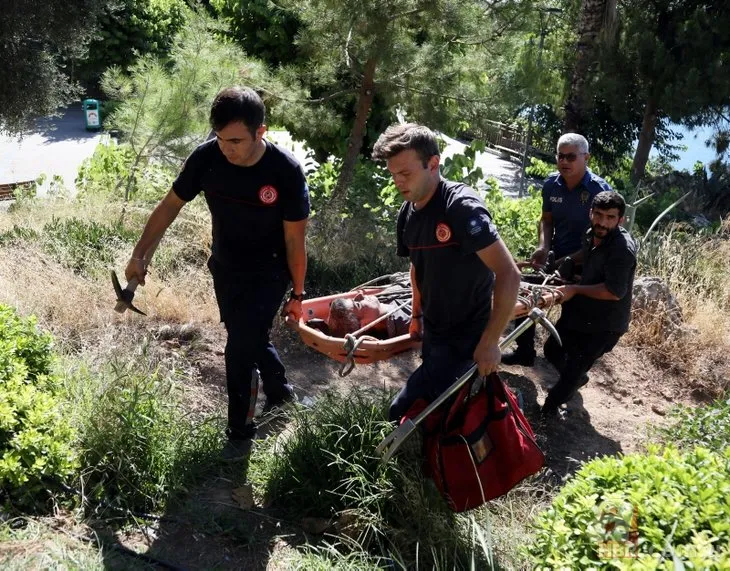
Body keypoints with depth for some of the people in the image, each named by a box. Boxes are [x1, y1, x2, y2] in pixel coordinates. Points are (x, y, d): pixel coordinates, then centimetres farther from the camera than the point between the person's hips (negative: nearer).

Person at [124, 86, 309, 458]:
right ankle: (280, 392, 48)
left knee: (240, 350, -8)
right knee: (250, 340, 20)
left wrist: (297, 294, -8)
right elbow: (170, 206, -4)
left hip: (267, 274, -4)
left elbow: (295, 239, -16)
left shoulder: (286, 171, -26)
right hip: (224, 268, 5)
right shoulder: (206, 157, -18)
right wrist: (139, 255, -4)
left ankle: (240, 432, 14)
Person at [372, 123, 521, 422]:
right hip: (432, 333, 8)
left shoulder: (462, 206, -23)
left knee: (402, 412, -14)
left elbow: (509, 275, -27)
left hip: (465, 337, -8)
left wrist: (489, 342, -24)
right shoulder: (407, 214, 1)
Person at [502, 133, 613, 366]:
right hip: (556, 256, 5)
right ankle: (524, 351, 20)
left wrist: (569, 260, -25)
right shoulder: (551, 184, -5)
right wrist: (543, 247, -12)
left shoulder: (600, 190, -20)